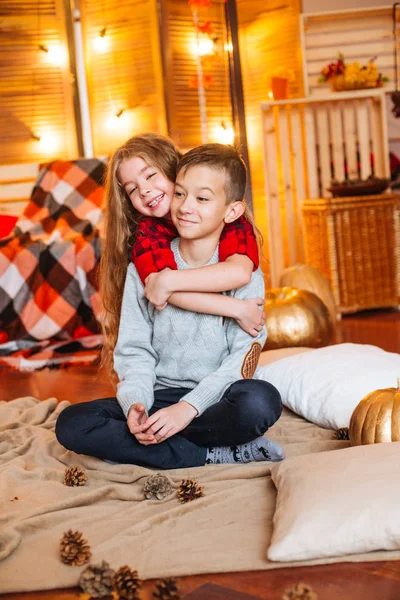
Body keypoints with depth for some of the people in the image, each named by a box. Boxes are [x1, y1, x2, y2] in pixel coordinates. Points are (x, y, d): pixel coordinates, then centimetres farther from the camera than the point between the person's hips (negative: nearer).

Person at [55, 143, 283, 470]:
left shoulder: (244, 274, -2)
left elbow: (242, 358, -9)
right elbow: (135, 349, 3)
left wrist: (189, 407, -22)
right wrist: (135, 404, -17)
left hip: (215, 399, -2)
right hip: (159, 397, 3)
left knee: (262, 400, -36)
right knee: (71, 424, -22)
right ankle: (215, 454, -19)